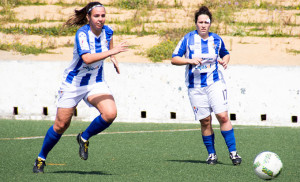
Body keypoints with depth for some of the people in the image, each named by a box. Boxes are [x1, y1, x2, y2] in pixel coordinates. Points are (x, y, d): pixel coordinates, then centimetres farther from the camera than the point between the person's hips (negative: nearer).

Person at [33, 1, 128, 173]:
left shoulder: (108, 31, -6)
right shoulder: (82, 34, -23)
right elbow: (87, 58, -40)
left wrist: (114, 58, 7)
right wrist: (111, 51, -43)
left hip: (96, 83, 4)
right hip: (74, 83, -4)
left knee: (110, 113, -22)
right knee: (61, 125, 2)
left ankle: (84, 138, 5)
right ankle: (41, 159, 25)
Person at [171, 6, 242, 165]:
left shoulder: (216, 39, 4)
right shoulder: (188, 39, -3)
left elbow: (225, 54, 23)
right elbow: (174, 59, -4)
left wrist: (225, 60, 0)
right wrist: (190, 60, -20)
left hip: (215, 83, 1)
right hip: (195, 86, -1)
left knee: (223, 116, -12)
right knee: (205, 121, 1)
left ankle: (233, 152, -6)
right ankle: (211, 154, 15)